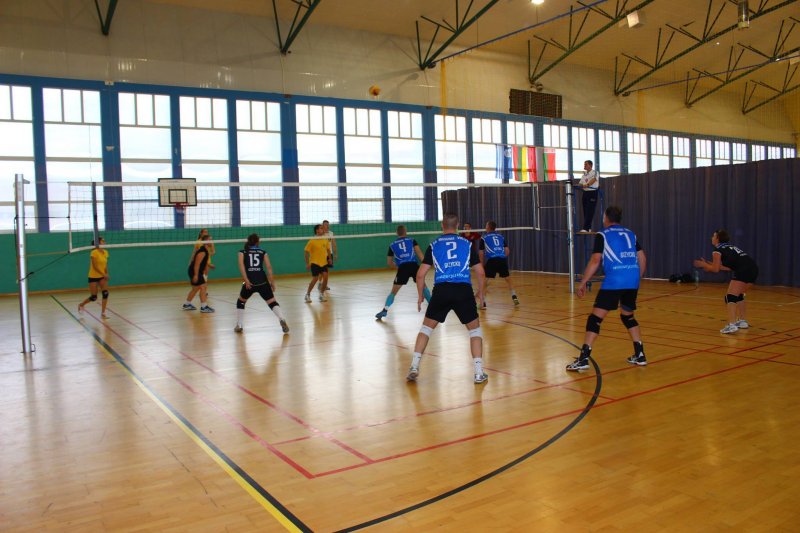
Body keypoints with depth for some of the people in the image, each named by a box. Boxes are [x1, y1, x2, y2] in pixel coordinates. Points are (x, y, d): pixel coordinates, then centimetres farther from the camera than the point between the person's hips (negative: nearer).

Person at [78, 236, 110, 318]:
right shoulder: (94, 252, -17)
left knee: (105, 293, -13)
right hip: (93, 277, -5)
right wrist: (103, 274, -24)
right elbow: (95, 266, -21)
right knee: (94, 297, 0)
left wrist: (106, 274, -1)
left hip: (102, 276, 5)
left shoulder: (105, 252, 3)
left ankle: (103, 313, -4)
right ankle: (81, 305, 29)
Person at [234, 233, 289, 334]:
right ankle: (282, 320, -23)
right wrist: (272, 282, 4)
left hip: (249, 282, 0)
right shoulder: (263, 252, 16)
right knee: (272, 302, 1)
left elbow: (241, 265, -4)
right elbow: (269, 267, 4)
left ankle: (239, 326, 23)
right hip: (262, 281, 0)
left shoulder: (242, 252, 14)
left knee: (241, 302, 24)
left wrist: (246, 280, -12)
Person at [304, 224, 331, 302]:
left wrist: (329, 258, 6)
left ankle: (322, 294, 7)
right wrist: (307, 263, -11)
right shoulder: (312, 241, -11)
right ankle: (307, 294, 12)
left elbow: (328, 249, 17)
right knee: (315, 279, -7)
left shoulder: (325, 240, 2)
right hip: (315, 263, -4)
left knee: (325, 276, -10)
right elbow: (306, 251, -8)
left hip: (324, 262, 4)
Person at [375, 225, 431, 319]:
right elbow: (418, 252, 0)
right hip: (414, 265, 0)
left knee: (394, 291, 10)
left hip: (402, 268, 0)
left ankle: (385, 310, -2)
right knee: (423, 286, 23)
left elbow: (389, 263, 24)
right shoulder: (412, 240, 17)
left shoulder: (392, 245, 21)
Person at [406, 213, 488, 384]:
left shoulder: (434, 245, 12)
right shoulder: (467, 244, 14)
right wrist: (480, 292, 28)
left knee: (427, 326, 18)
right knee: (475, 329, 16)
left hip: (441, 289, 0)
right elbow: (480, 272, 13)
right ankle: (479, 373, 9)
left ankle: (414, 367, 11)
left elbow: (420, 275, 8)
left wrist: (420, 295, 20)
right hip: (464, 289, 0)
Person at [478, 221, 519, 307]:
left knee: (484, 281, 3)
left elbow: (481, 253, 11)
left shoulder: (484, 237, 12)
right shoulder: (501, 236, 21)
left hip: (491, 260, -3)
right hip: (502, 260, 3)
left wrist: (482, 264, 22)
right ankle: (514, 296, 19)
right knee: (508, 279, 24)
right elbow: (507, 250, 15)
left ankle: (483, 302, -3)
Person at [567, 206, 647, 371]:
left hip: (614, 281, -6)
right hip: (632, 281, 6)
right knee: (627, 316, 24)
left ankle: (583, 359, -8)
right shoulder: (630, 234, 19)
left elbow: (595, 261, -6)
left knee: (595, 317, -3)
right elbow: (643, 259, 18)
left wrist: (582, 283, -3)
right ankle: (640, 355, 24)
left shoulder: (603, 235, 4)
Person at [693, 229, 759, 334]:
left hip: (744, 270, -9)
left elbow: (715, 269, 3)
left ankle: (731, 325, -23)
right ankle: (743, 321, 28)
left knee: (730, 297, -10)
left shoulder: (717, 250, 3)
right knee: (738, 295, 24)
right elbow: (729, 266, 27)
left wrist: (703, 264, 18)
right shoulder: (729, 247, 27)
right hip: (753, 268, 9)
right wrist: (709, 264, 29)